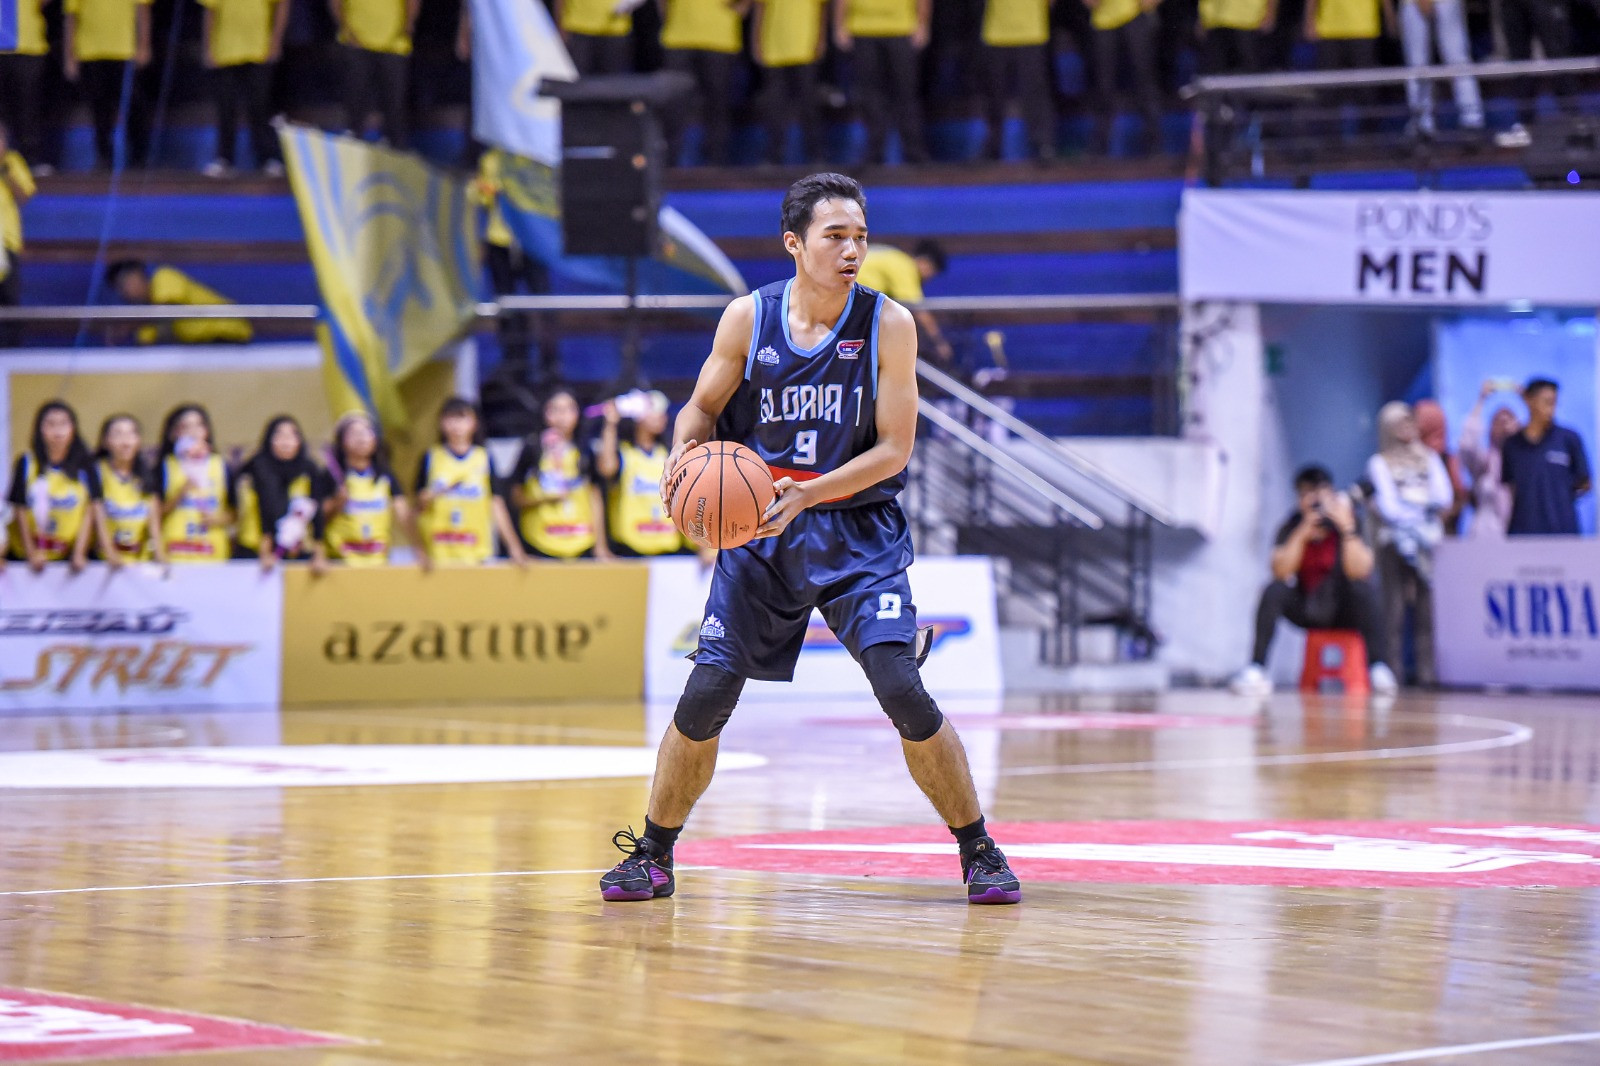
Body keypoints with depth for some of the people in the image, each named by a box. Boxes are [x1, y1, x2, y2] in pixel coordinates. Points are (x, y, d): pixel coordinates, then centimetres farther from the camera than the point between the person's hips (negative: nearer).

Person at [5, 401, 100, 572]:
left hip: (70, 557, 0)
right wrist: (31, 553, -10)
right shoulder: (26, 462, -2)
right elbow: (20, 511, -2)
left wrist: (79, 553, -11)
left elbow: (89, 510, -2)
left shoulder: (84, 464, -1)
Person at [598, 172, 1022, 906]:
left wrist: (805, 495, -22)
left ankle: (979, 853, 2)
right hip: (758, 526, 2)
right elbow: (702, 409, 6)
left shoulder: (888, 324, -10)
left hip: (857, 530, -1)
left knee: (903, 690, -15)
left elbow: (893, 448, -11)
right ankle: (652, 856, 14)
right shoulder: (748, 318, -5)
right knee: (705, 694, -4)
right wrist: (684, 451, -17)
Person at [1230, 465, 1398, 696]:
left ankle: (1378, 667, -37)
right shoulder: (1292, 527, -6)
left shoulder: (1349, 526, -12)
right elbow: (1280, 572, -20)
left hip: (1345, 612, -2)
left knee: (1363, 591, -32)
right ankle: (1256, 669, -33)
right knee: (1274, 591, -26)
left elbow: (1358, 572, -24)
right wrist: (1303, 532, -29)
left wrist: (1347, 528, -33)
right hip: (1306, 610, 2)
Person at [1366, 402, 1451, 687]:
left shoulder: (1429, 458, 19)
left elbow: (1444, 497, 7)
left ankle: (1426, 672, -5)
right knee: (1394, 609, -9)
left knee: (1426, 608, -5)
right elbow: (1389, 506, -3)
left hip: (1428, 541, 3)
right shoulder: (1380, 463, 8)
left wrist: (1408, 507, -2)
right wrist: (1424, 509, -2)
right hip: (1394, 542, -3)